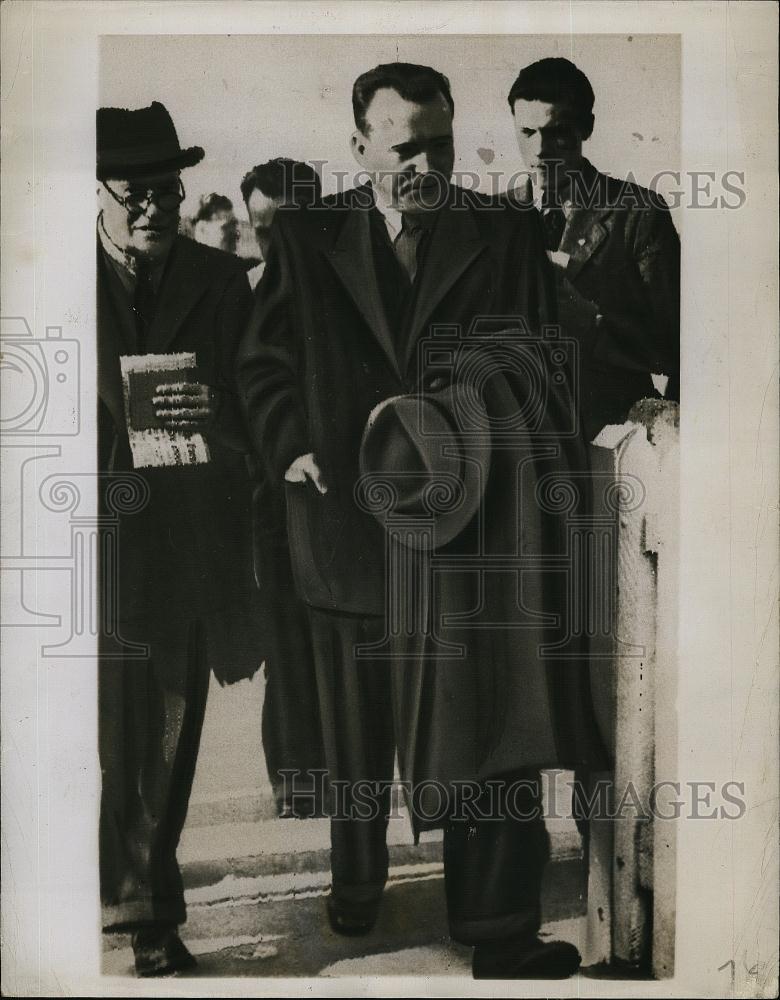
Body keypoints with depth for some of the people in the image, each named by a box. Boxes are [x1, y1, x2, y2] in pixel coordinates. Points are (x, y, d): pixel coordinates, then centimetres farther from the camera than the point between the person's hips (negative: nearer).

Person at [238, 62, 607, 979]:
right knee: (354, 733, 16)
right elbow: (263, 363, 9)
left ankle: (501, 935, 13)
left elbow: (542, 366, 3)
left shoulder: (507, 235, 4)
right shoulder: (303, 238, 7)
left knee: (486, 731, 0)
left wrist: (447, 414, -11)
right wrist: (290, 447, -6)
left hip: (471, 526, -1)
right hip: (349, 519, 1)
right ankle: (353, 894, 38)